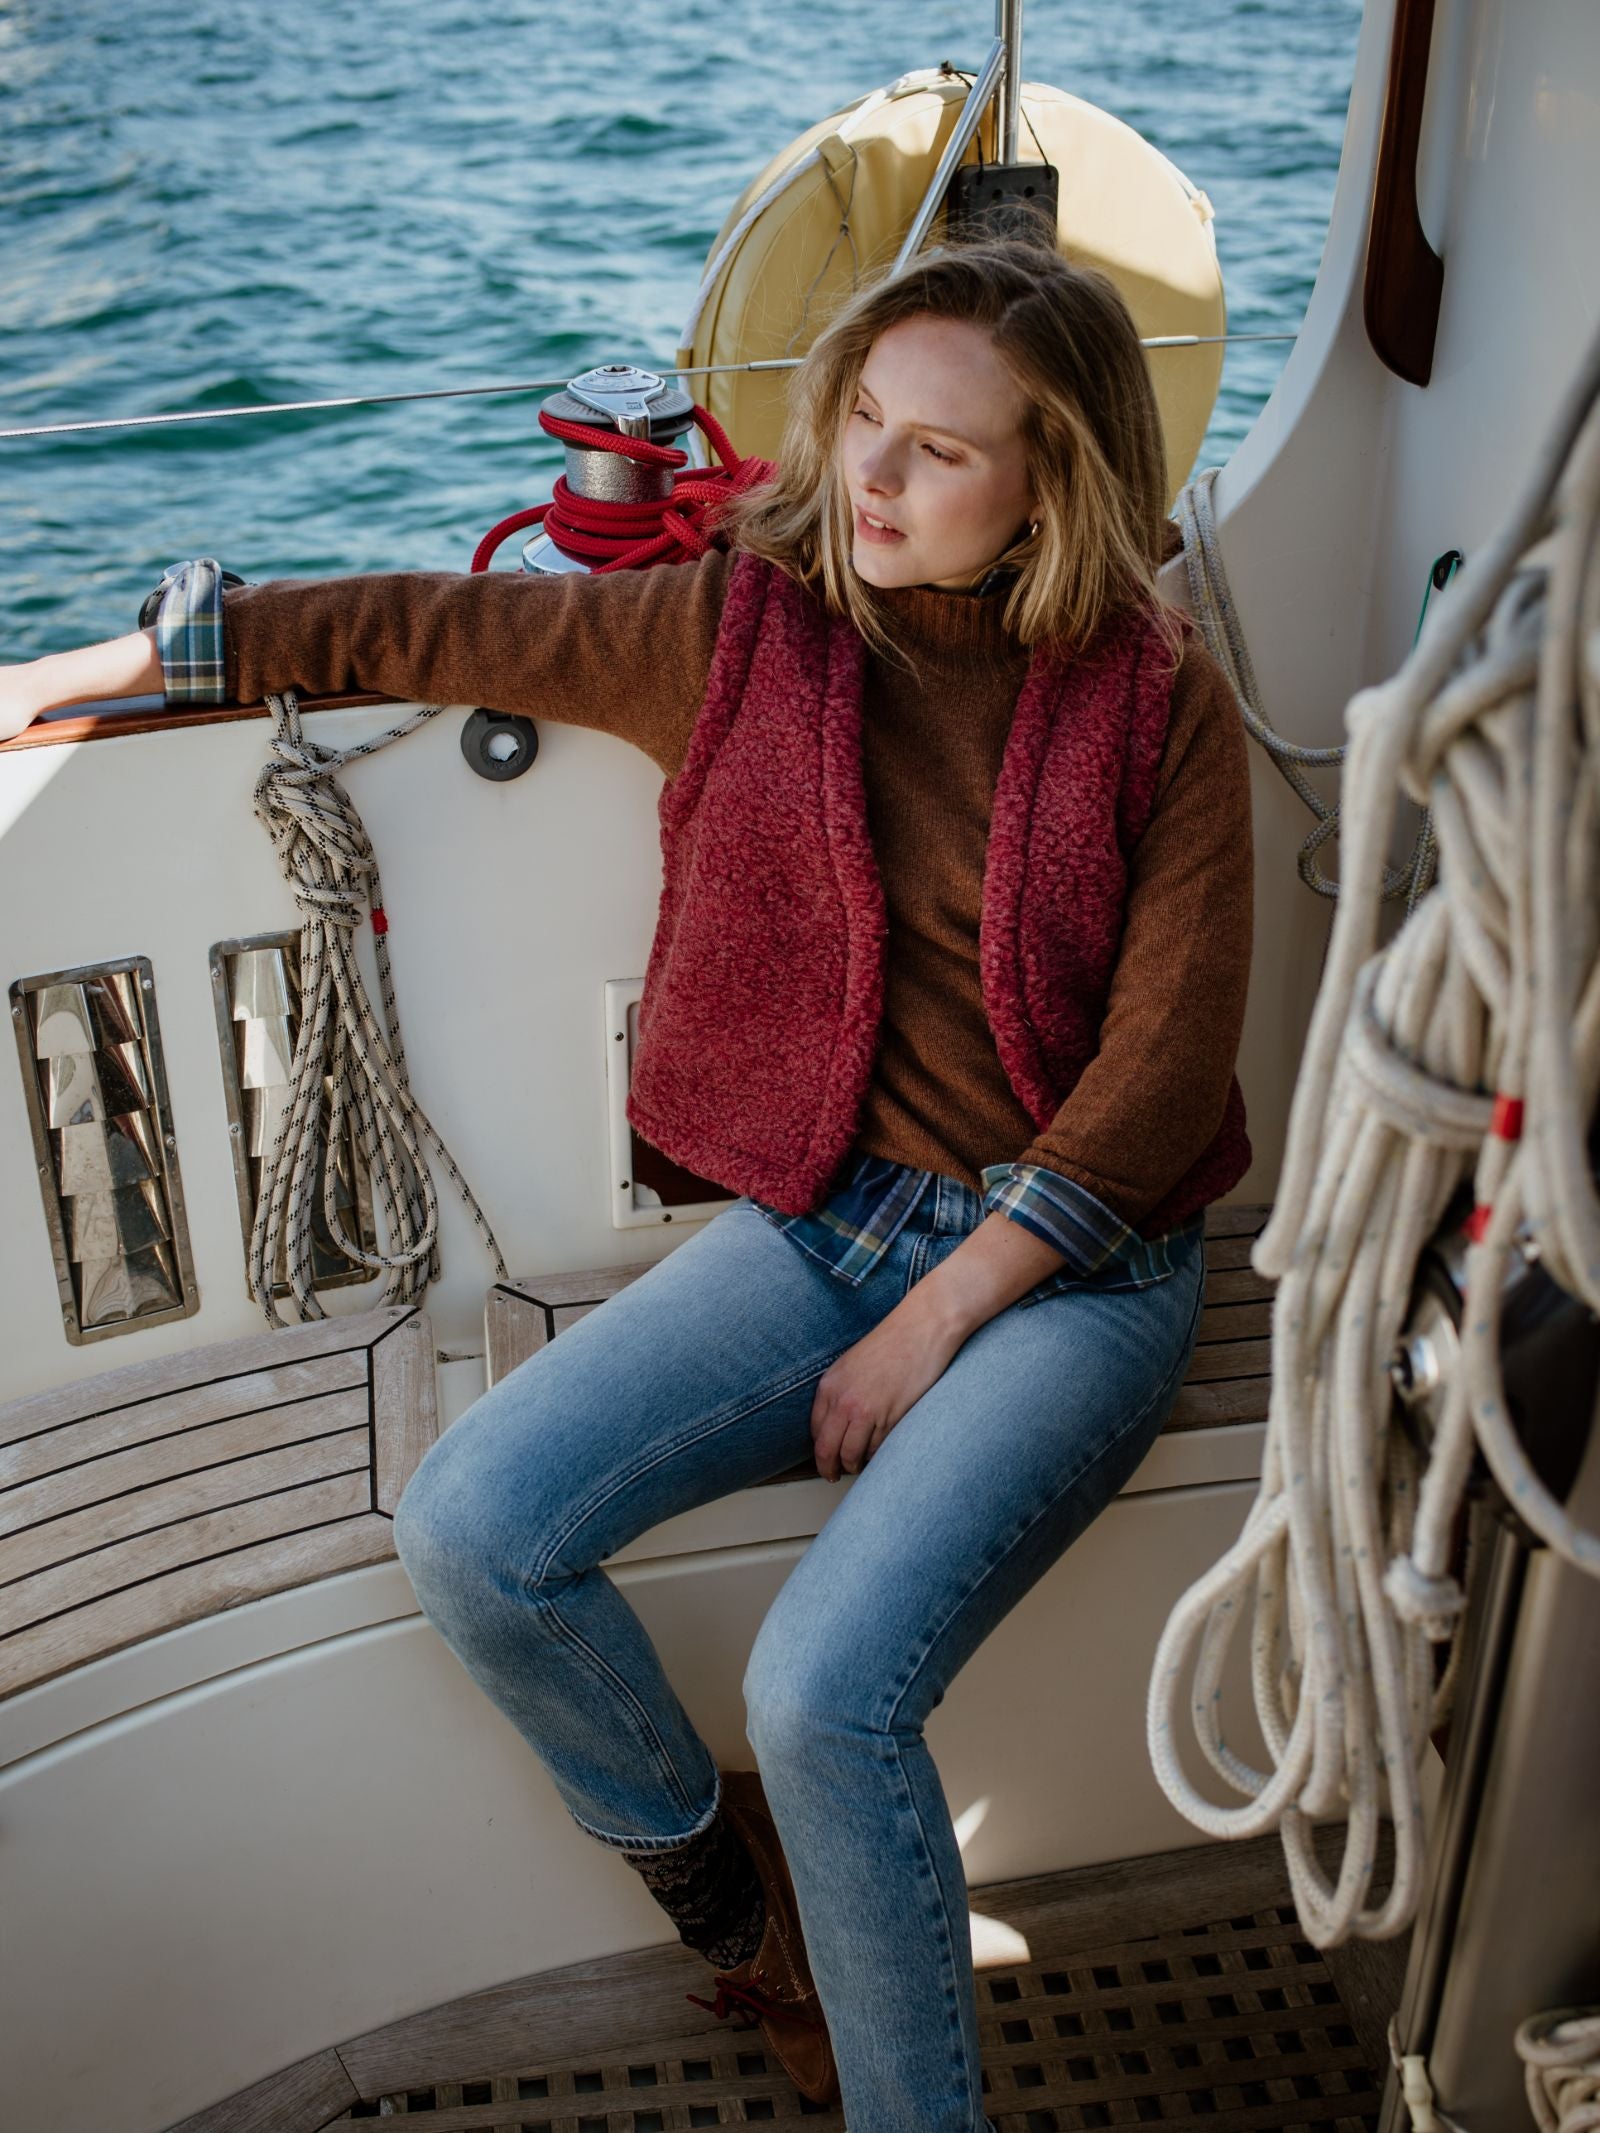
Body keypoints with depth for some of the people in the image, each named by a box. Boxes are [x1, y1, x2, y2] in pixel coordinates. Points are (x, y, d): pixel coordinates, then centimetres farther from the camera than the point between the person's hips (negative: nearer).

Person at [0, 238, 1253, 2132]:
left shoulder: (1158, 709, -5)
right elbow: (427, 628, 8)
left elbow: (1164, 1067, -9)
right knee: (468, 1530, -14)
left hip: (1075, 1257, -3)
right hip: (820, 1213, 4)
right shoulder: (746, 623, 3)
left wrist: (939, 1318, -13)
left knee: (827, 1684, -25)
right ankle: (733, 1903, 13)